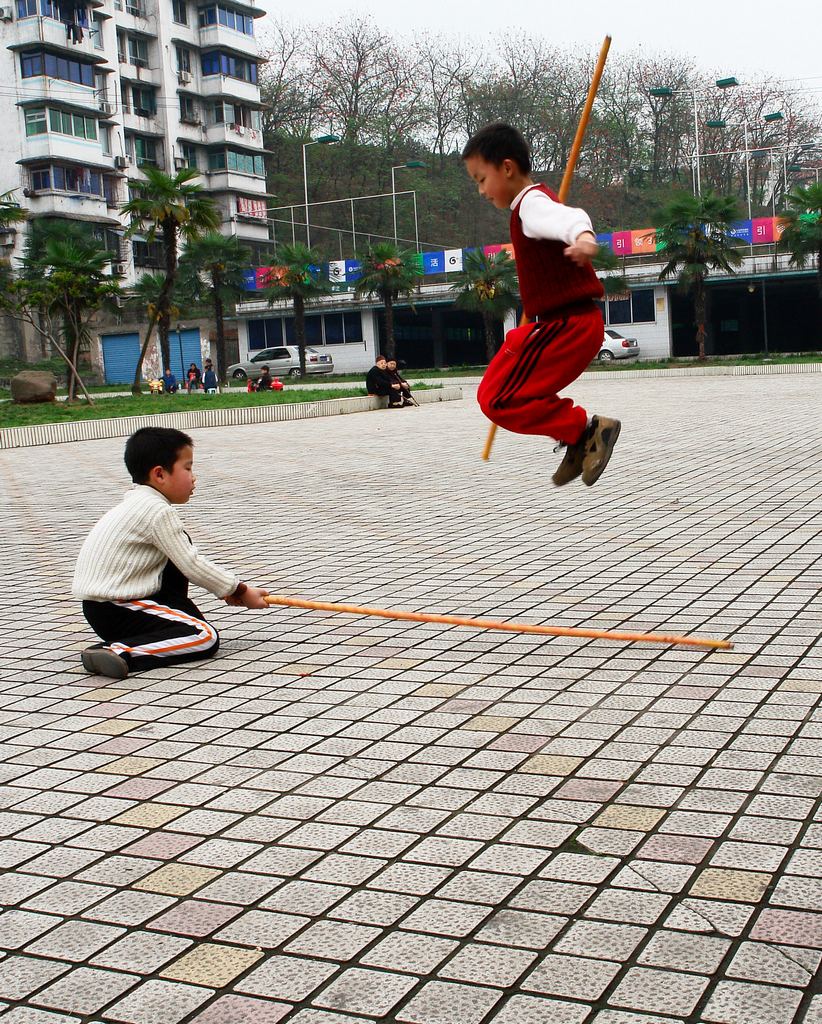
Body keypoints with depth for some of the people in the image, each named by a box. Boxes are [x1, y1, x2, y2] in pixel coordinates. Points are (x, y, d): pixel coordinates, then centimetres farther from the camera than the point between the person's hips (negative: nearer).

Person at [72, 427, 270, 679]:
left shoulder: (138, 502, 15)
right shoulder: (158, 512, -16)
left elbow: (186, 561, 20)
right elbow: (192, 566, -14)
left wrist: (227, 589, 15)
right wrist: (240, 590, -3)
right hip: (114, 613, -10)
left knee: (180, 545, 18)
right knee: (206, 638, -15)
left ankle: (181, 617, 20)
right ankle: (118, 652, -24)